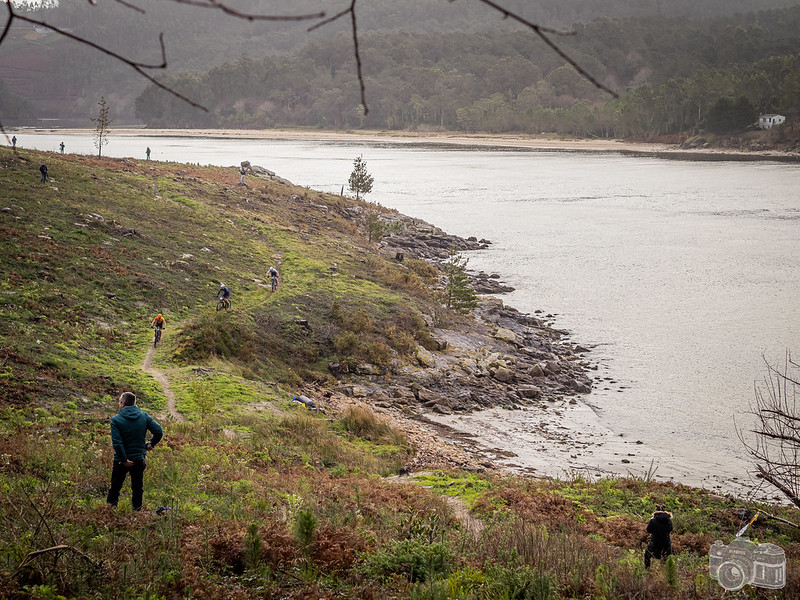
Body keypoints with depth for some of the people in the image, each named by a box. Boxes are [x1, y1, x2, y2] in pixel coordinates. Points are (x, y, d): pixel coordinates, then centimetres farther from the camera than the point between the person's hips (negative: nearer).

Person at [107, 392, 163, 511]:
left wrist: (124, 459, -16)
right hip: (139, 459, 2)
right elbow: (159, 432, -7)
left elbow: (116, 442, -21)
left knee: (115, 487, 12)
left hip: (121, 461, -2)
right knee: (137, 488, 13)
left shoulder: (116, 420, -13)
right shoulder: (144, 416, -4)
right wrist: (151, 444, 9)